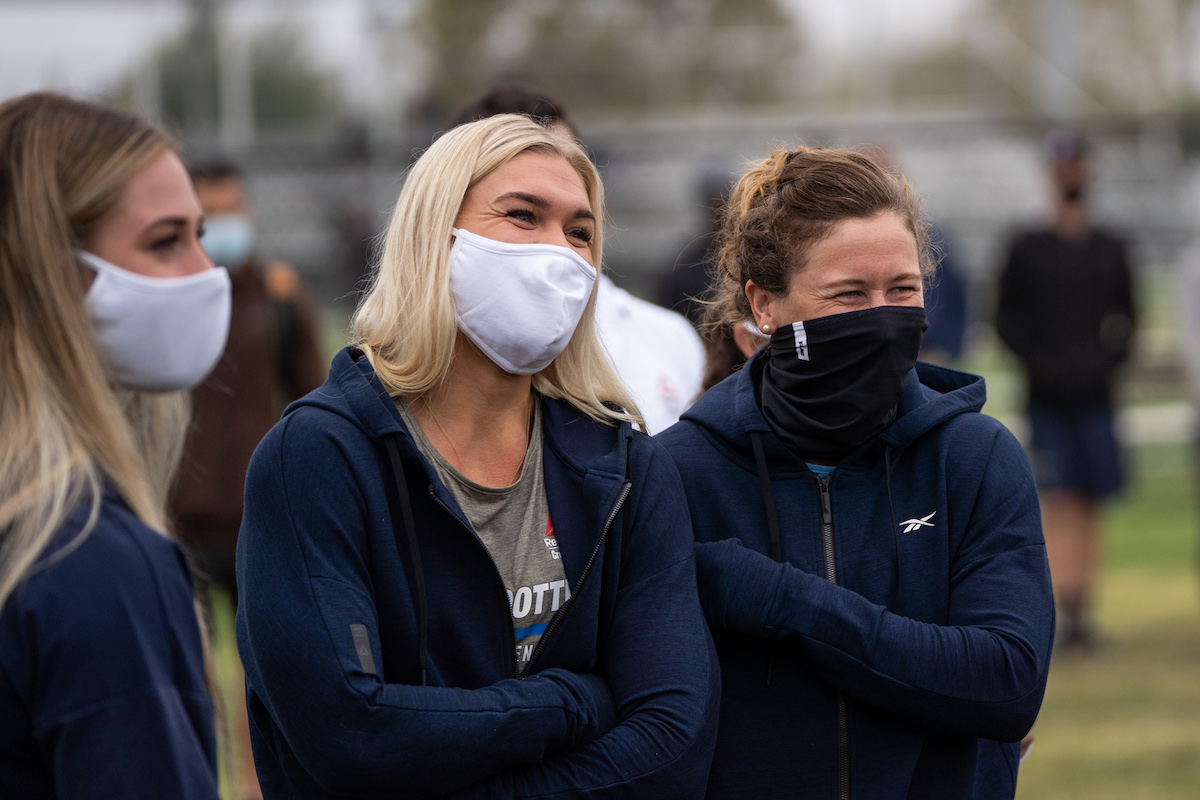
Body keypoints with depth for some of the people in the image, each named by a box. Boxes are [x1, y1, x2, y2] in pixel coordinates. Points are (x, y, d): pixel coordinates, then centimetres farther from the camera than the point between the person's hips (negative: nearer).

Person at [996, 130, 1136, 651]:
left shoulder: (1111, 252, 10)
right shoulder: (1027, 251, 4)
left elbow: (1127, 319, 12)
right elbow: (1006, 319, 3)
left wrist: (1106, 363, -6)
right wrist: (1041, 364, -11)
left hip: (1096, 395, 2)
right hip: (1047, 398, -2)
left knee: (1089, 507, 5)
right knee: (1059, 502, -11)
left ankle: (1083, 610, 10)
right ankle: (1063, 609, -14)